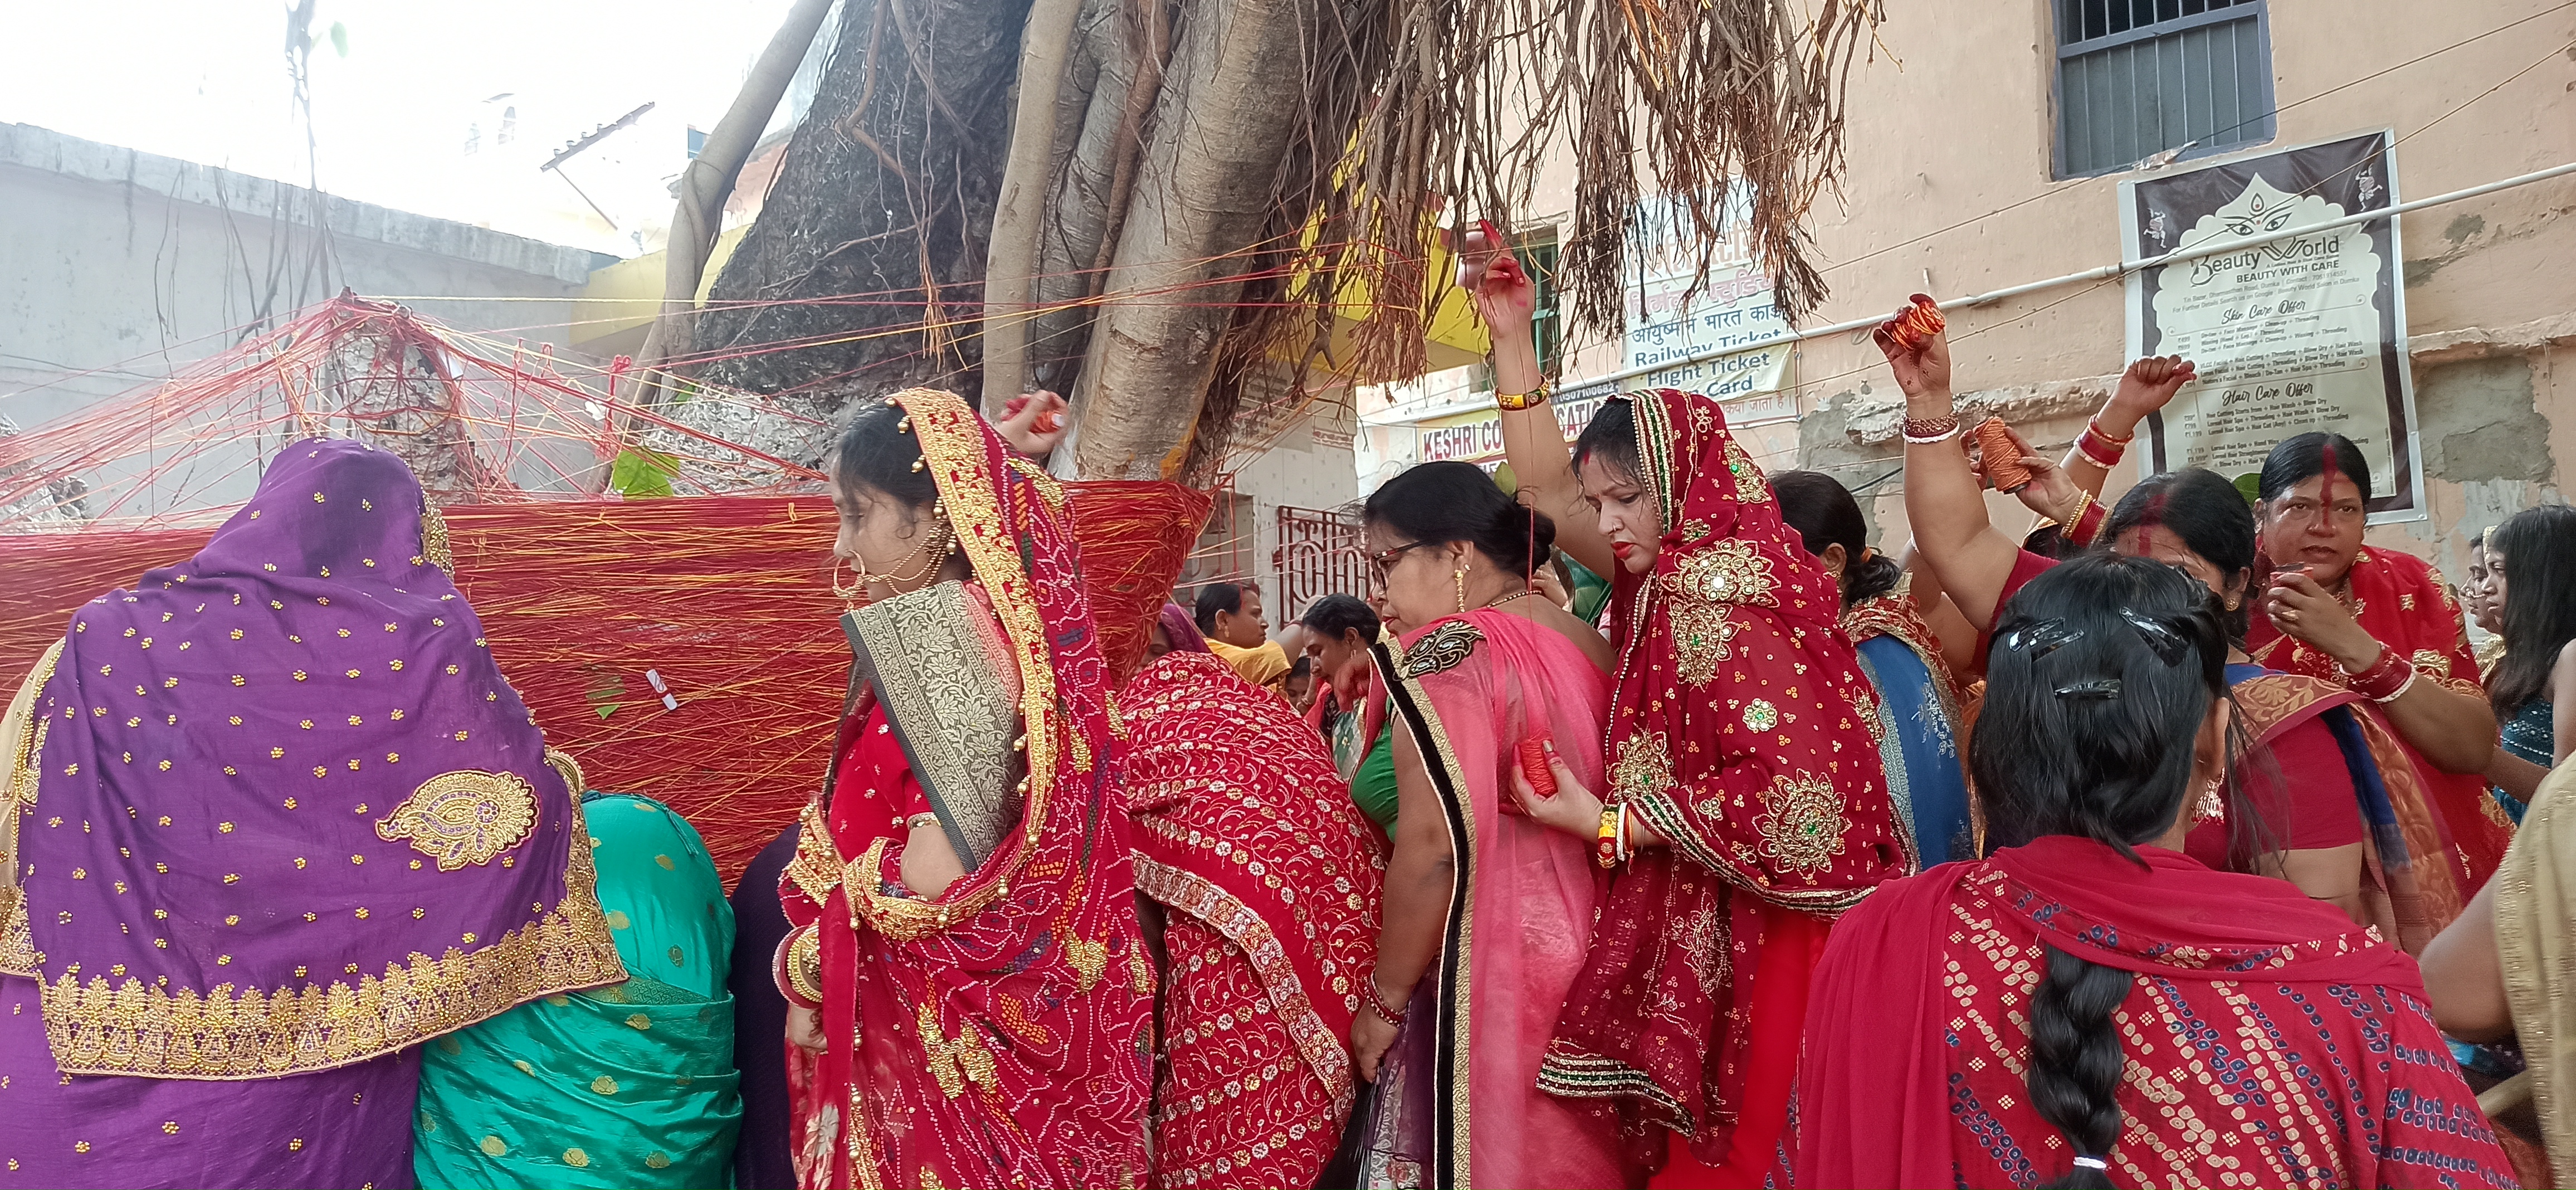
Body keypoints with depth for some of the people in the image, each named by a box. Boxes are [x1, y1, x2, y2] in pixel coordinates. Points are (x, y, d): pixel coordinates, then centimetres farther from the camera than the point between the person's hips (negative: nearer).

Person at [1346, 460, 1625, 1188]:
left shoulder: (1451, 651, -14)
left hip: (1490, 981, -8)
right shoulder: (1590, 646, 9)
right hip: (1589, 968, 8)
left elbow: (1436, 843, -20)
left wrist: (1384, 997, -11)